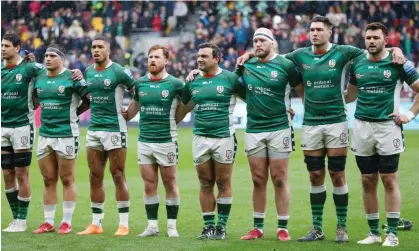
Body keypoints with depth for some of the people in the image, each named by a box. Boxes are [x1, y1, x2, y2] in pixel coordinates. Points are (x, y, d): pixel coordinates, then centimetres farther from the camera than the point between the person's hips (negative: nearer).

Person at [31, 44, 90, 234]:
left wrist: (74, 113, 0)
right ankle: (48, 222, 13)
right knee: (48, 180, 8)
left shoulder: (72, 78, -7)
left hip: (66, 135, -5)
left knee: (67, 180, 0)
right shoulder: (39, 79, 9)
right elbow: (35, 102, 22)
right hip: (45, 135, 5)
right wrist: (47, 114, 8)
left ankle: (67, 222, 6)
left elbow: (89, 100, -3)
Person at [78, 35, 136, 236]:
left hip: (114, 129, -6)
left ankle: (124, 224, 1)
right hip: (93, 129, 6)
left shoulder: (119, 72, -9)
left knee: (118, 177, -3)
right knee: (95, 177, 7)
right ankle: (96, 224, 12)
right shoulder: (88, 72, 10)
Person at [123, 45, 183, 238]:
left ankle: (172, 225, 9)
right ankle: (152, 225, 9)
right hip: (144, 141, 4)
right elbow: (134, 106, 19)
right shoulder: (140, 84, 7)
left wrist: (174, 120, 0)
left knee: (170, 184, 2)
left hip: (167, 141, -3)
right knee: (149, 185, 4)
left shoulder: (174, 84, -5)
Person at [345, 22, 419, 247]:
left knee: (389, 180, -3)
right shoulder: (357, 63, 8)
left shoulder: (398, 63, -4)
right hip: (362, 127, 4)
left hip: (387, 126, -4)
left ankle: (392, 233, 1)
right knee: (368, 181, 6)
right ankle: (373, 232, 14)